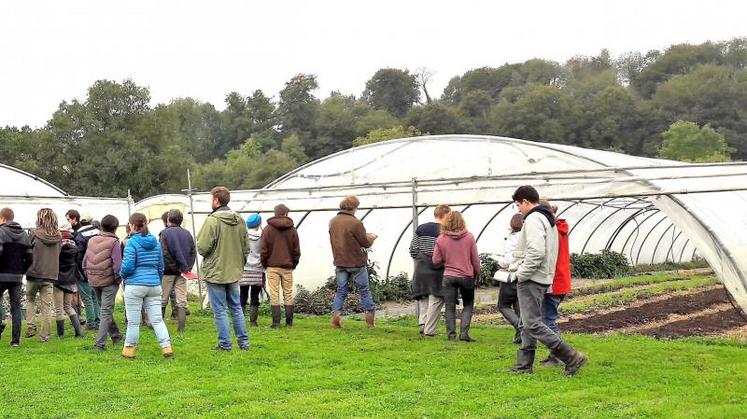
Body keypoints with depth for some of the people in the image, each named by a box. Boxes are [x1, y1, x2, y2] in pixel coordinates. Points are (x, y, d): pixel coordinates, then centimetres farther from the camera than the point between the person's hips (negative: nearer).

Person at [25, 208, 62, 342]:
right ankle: (45, 335, 7)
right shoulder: (58, 236, 1)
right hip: (50, 275, 2)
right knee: (47, 306, 6)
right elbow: (58, 254, 8)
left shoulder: (35, 234, -9)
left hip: (34, 273, -2)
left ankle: (31, 327, 7)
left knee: (30, 300, 20)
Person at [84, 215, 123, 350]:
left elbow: (85, 261, 10)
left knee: (105, 310, 21)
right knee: (106, 312, -1)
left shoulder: (92, 241, 7)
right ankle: (100, 342, -6)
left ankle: (115, 335, 32)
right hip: (109, 281, -6)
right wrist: (118, 278, -4)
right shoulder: (113, 242, -12)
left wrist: (88, 275, 16)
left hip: (94, 281, 6)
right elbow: (117, 264, -17)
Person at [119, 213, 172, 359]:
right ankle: (167, 347, 0)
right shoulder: (155, 242, 9)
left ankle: (129, 349, 14)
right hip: (154, 285, 5)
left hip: (135, 285, -5)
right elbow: (161, 266, 15)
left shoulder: (132, 242, -9)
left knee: (133, 321, 4)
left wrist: (121, 274, 7)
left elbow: (128, 266, -14)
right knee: (157, 319, 7)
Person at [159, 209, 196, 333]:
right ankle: (181, 330, 2)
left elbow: (165, 254, -16)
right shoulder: (187, 233, 7)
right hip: (183, 272, 4)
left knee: (162, 301, 6)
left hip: (168, 272, -4)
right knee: (182, 302, 4)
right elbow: (193, 252, 5)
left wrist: (174, 267, -10)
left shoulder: (165, 233, -8)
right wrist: (188, 267, 3)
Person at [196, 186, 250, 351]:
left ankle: (225, 344, 6)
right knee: (236, 308, 16)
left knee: (219, 311, 3)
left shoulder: (212, 220, -17)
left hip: (215, 273, -6)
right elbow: (246, 247, 8)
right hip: (234, 273, 6)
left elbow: (203, 247, -20)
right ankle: (244, 342, 18)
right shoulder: (239, 220, 3)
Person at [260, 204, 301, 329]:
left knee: (274, 295, 1)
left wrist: (265, 265, 10)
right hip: (287, 267, 1)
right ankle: (289, 322, 9)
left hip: (272, 266, -1)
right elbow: (296, 250, 4)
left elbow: (263, 250, -2)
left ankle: (276, 322, -2)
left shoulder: (268, 229, -3)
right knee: (288, 294, 9)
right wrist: (293, 264, 16)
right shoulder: (292, 230, 1)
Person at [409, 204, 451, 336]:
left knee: (423, 297, 18)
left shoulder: (420, 229, 6)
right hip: (438, 271, -5)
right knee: (435, 300, 3)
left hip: (421, 269, 5)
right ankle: (429, 330, 2)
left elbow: (413, 250, 6)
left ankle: (423, 322, 1)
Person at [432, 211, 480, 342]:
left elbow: (436, 260, -2)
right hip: (466, 276, 0)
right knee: (468, 305, 14)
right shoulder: (469, 237, -6)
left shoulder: (441, 239, -7)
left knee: (450, 308, 8)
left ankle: (451, 334, 6)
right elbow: (475, 259, -1)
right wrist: (476, 274, 13)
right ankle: (464, 332, 3)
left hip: (449, 276, 0)